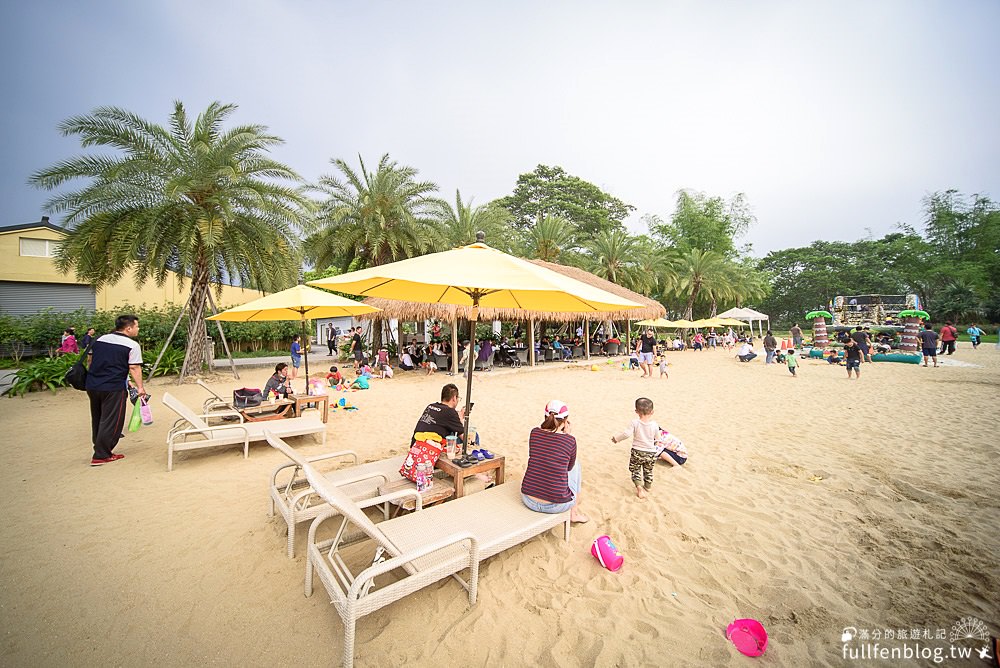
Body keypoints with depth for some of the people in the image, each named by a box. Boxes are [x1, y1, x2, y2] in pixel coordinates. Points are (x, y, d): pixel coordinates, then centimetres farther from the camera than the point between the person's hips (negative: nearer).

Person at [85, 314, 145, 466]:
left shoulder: (100, 339, 12)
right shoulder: (132, 345, -10)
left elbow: (90, 360, 21)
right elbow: (134, 368, -15)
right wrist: (140, 387, -11)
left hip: (92, 385, 8)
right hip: (113, 388, -8)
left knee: (97, 420, 20)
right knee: (110, 422, 3)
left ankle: (100, 449, 30)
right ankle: (101, 456, 8)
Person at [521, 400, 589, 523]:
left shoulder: (534, 433, -3)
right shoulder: (570, 440, -11)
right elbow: (569, 467, 8)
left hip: (528, 500, 3)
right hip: (556, 505, -3)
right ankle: (574, 512, 32)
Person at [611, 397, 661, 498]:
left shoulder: (634, 423, -19)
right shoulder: (654, 424, -11)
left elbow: (626, 434, -22)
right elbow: (657, 437, 4)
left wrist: (616, 438, -8)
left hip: (637, 452, -3)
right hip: (651, 453, 3)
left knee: (635, 470, 11)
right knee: (648, 471, 23)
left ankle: (639, 486, -6)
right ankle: (648, 486, 40)